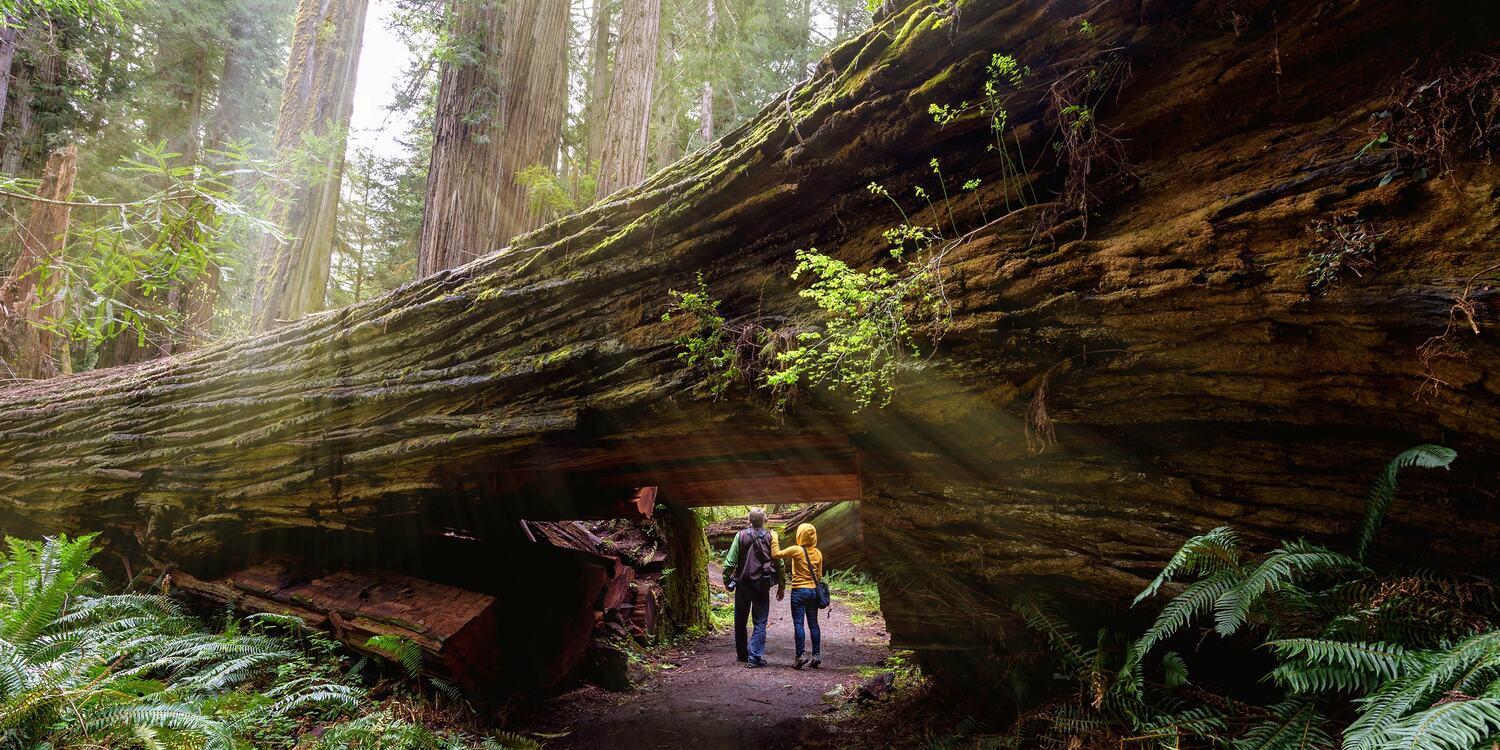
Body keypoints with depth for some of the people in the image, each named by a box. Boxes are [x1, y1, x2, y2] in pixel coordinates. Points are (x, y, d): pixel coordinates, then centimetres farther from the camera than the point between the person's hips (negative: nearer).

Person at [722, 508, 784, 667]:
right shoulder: (771, 536, -2)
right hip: (762, 584, -1)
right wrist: (781, 585, 5)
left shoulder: (741, 535, -2)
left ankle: (741, 653, 27)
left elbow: (730, 561, -4)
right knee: (760, 621, 3)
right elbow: (778, 562, -3)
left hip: (743, 583, 1)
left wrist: (727, 580, 7)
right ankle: (755, 656, -6)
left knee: (740, 620, 16)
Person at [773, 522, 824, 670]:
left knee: (798, 624, -2)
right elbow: (819, 575, 11)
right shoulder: (818, 553, 6)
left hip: (799, 591, -5)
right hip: (813, 591, 5)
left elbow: (776, 554, -9)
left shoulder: (796, 550, -12)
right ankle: (816, 655, 12)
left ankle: (800, 656, -6)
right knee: (813, 623, 11)